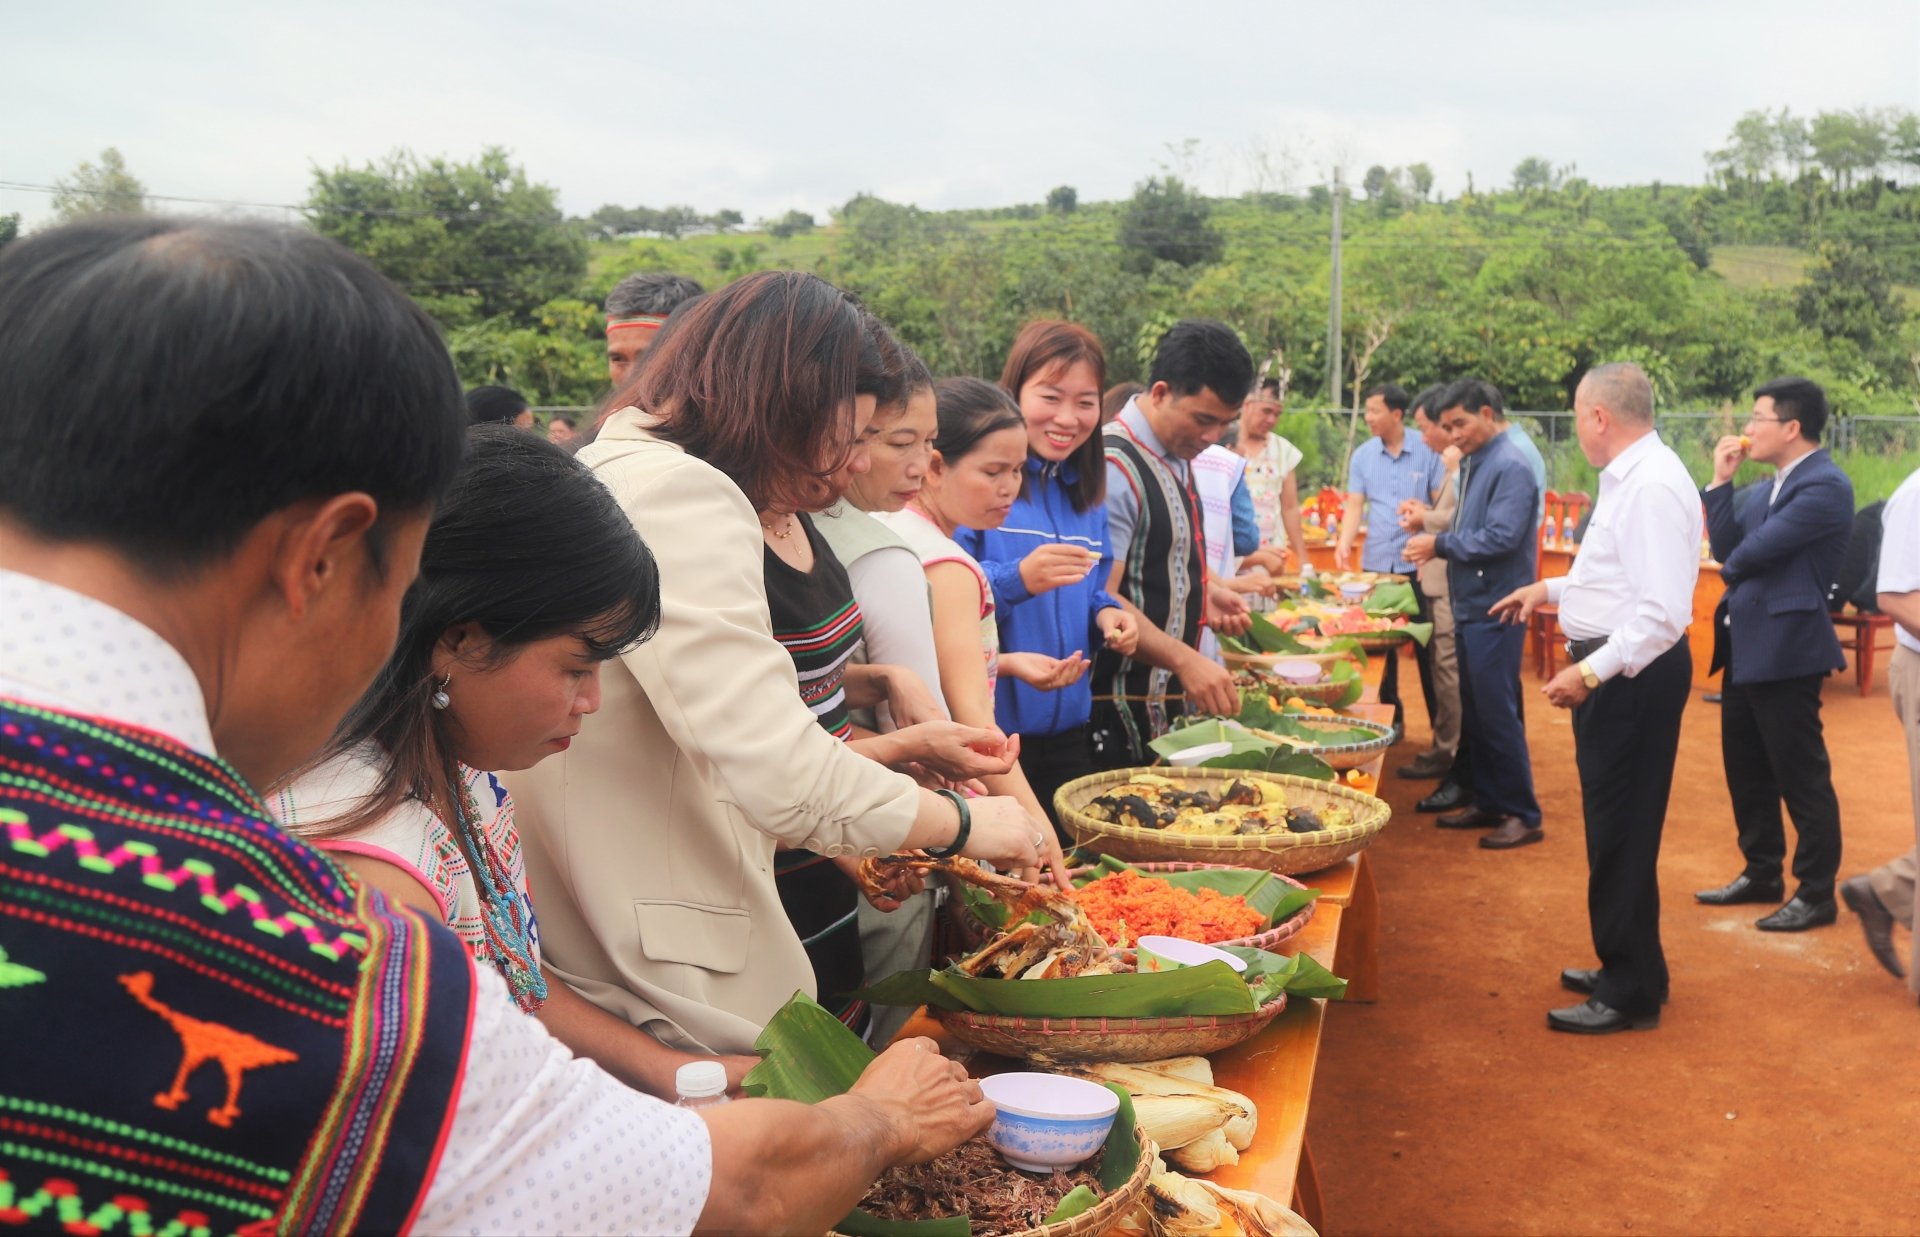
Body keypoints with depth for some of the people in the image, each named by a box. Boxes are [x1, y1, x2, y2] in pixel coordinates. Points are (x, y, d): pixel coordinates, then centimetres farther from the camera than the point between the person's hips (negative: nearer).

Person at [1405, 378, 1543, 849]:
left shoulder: (1510, 467, -15)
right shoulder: (1473, 463, 13)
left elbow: (1501, 537, -24)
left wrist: (1441, 544, -15)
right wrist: (1434, 541, 1)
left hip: (1495, 611, -9)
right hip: (1470, 606, 9)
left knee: (1498, 713, -4)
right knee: (1474, 712, 15)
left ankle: (1524, 815, 6)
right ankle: (1487, 802, 25)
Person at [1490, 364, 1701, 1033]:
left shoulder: (1650, 487, -21)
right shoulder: (1630, 476, 11)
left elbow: (1664, 612, -27)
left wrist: (1590, 672, -26)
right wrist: (1552, 589, 24)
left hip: (1633, 674, -10)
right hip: (1612, 670, 11)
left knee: (1621, 833, -1)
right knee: (1613, 825, 19)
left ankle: (1630, 992, 13)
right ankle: (1625, 968, 34)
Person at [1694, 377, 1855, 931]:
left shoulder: (1825, 485, -16)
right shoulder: (1779, 484, 14)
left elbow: (1756, 549, -22)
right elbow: (1727, 546, 9)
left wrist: (1733, 567, 0)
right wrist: (1721, 481, 4)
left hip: (1786, 650, -10)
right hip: (1747, 646, 10)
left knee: (1801, 777, 1)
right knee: (1746, 769, 17)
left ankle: (1817, 895, 13)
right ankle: (1762, 874, 31)